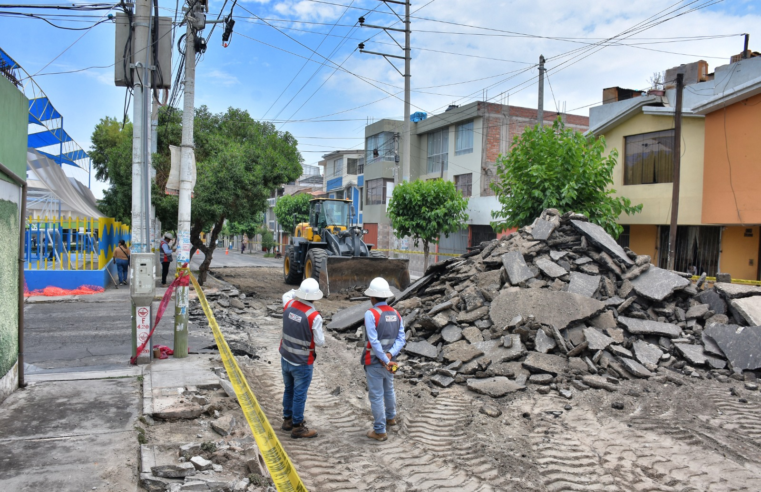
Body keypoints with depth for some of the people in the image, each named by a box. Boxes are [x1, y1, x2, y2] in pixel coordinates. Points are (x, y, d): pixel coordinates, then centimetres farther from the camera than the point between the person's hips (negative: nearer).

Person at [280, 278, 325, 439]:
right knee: (299, 395, 7)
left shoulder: (289, 305, -7)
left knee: (289, 390, 22)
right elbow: (320, 342, -15)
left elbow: (286, 295, 20)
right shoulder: (314, 316, -24)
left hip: (285, 359, 6)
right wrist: (321, 336, 3)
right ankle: (297, 427, 19)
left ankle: (288, 420, 38)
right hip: (301, 364, -6)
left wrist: (299, 291, 15)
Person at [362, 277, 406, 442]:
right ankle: (390, 417, 48)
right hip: (388, 361, 7)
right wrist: (390, 355, -14)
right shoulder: (396, 314, 0)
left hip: (374, 362, -6)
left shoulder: (371, 314, -20)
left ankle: (380, 431, 14)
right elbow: (401, 339, -5)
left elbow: (374, 341, -23)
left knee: (376, 396, 5)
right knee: (388, 390, 27)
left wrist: (386, 360, -18)